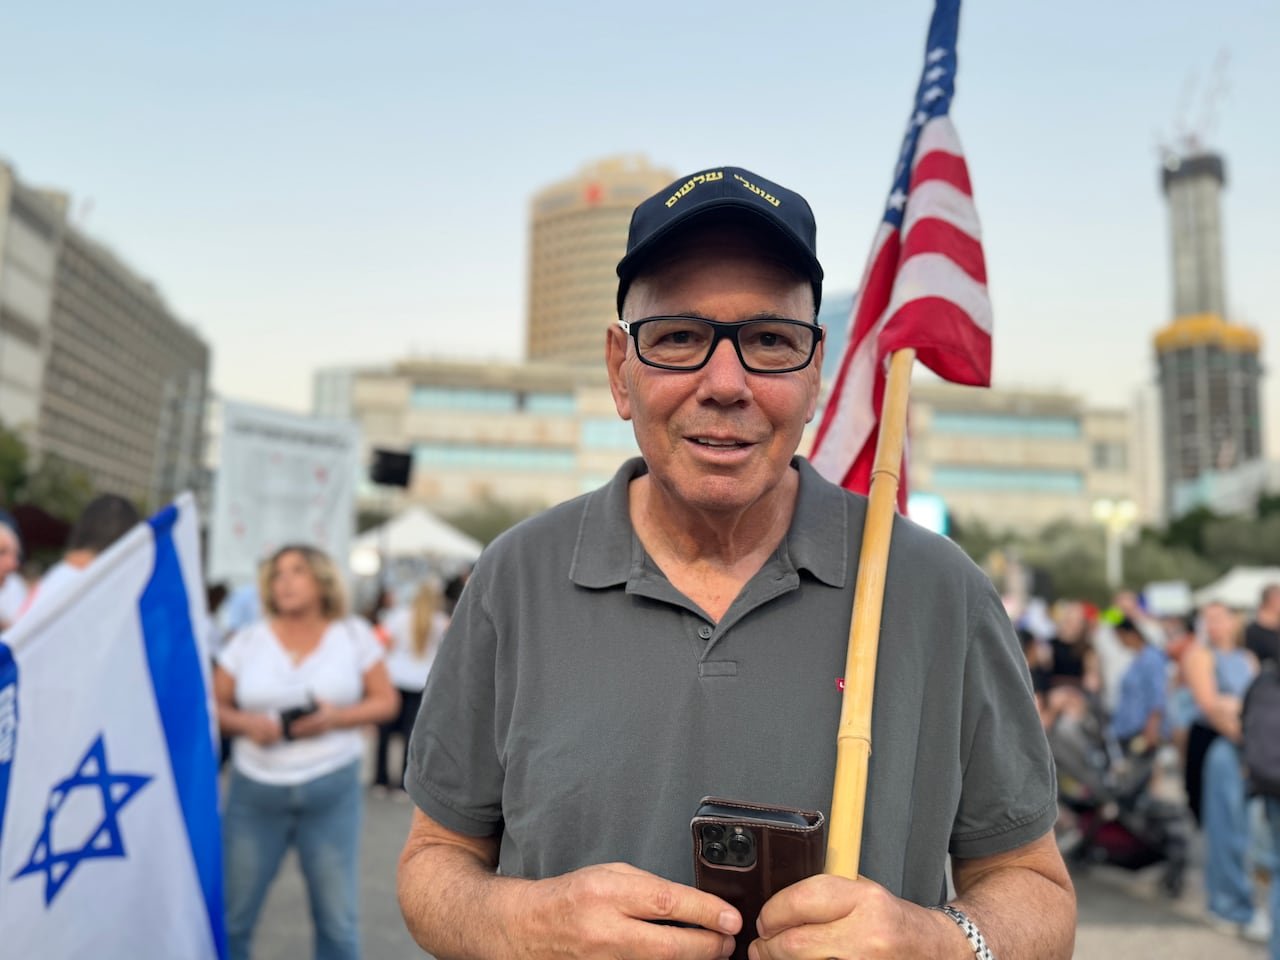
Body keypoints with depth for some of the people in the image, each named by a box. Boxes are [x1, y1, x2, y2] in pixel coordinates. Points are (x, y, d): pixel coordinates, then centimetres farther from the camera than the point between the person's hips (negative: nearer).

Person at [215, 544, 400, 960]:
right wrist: (246, 723, -15)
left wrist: (336, 717, -15)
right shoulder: (247, 640, 3)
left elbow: (387, 701, 3)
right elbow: (214, 705, 6)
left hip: (333, 789, -1)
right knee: (231, 915, 8)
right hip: (255, 789, 1)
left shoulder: (354, 634, 1)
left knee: (338, 918, 6)